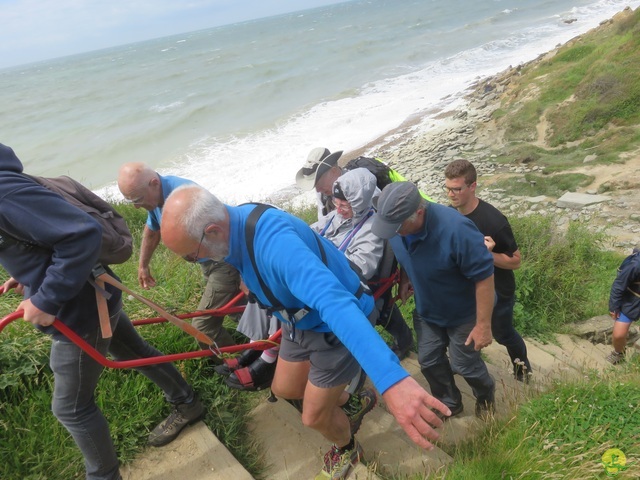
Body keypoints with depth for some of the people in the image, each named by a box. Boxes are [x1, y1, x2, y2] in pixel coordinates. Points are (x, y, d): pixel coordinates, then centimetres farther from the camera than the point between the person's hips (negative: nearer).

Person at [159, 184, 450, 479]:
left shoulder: (275, 242, -42)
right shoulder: (236, 221, -12)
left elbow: (333, 302, -56)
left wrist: (392, 380, -66)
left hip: (339, 326, -8)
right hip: (301, 320, 8)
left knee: (314, 416, 9)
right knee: (285, 389, 23)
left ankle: (347, 450, 45)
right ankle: (345, 403, 53)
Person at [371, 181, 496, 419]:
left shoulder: (456, 229, -39)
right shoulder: (397, 222, -19)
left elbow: (484, 275, -29)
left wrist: (483, 325, -23)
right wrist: (404, 280, -10)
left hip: (462, 312, -5)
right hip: (426, 309, 5)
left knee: (463, 364, 13)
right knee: (429, 360, 16)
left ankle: (486, 395, 47)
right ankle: (449, 402, 44)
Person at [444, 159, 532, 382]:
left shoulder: (493, 220, -29)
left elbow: (515, 261, -20)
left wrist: (488, 255, -36)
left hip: (496, 290, -4)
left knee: (502, 334, 18)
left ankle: (522, 365, 49)